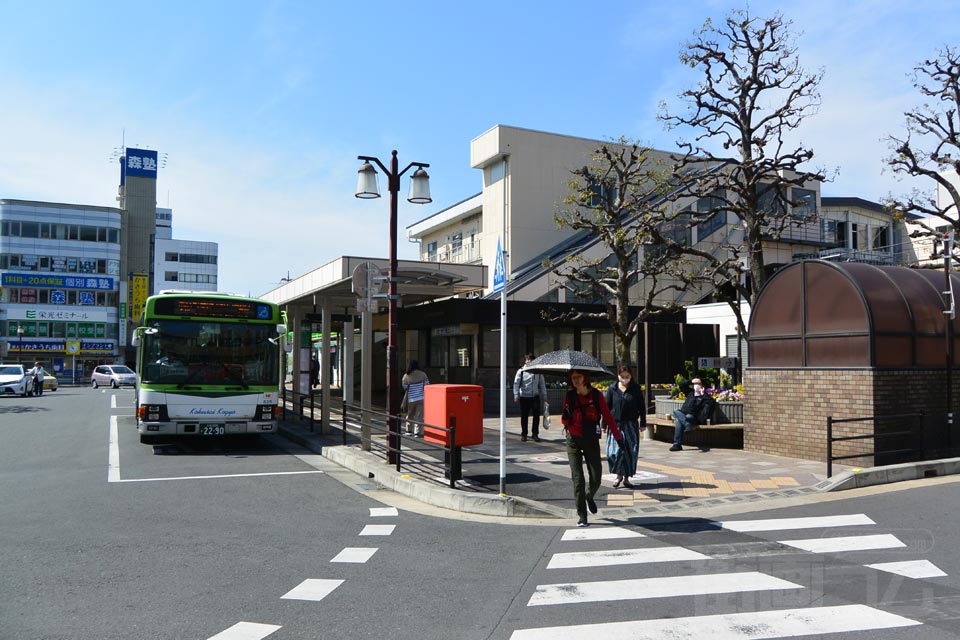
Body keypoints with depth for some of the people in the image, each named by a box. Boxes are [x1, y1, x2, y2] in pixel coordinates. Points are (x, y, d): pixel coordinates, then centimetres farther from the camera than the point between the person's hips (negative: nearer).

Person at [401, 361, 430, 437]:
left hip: (410, 399, 1)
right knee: (419, 416, 1)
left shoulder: (406, 376, -4)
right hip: (421, 399, -1)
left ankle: (409, 430, 25)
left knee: (410, 415, 18)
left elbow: (405, 389, 1)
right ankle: (417, 432, -3)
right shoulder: (422, 374, -3)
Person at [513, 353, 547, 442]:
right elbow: (516, 383, -4)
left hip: (535, 396, 2)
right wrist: (516, 394, -14)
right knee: (524, 416, 6)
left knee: (536, 415, -1)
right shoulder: (521, 371, -1)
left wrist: (544, 395, 8)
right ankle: (523, 434, 19)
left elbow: (542, 384, 11)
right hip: (524, 397, -1)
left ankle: (535, 434, 11)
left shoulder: (538, 371, 5)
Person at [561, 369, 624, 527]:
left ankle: (589, 497, 36)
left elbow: (608, 417, 0)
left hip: (592, 440, 0)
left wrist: (618, 437, -2)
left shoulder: (596, 396, -2)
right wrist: (565, 417, -16)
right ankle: (582, 516, 3)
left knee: (596, 478, 0)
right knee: (578, 478, -5)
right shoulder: (569, 396, 1)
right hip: (574, 440, 0)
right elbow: (565, 421, 8)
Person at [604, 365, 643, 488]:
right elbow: (607, 407, 3)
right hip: (615, 424, 0)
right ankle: (619, 476, 15)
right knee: (615, 451, -7)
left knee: (631, 452, 3)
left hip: (631, 424, 1)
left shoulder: (636, 389, 1)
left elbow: (641, 407, 5)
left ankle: (626, 478, 18)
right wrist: (604, 425, 1)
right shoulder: (612, 389, 0)